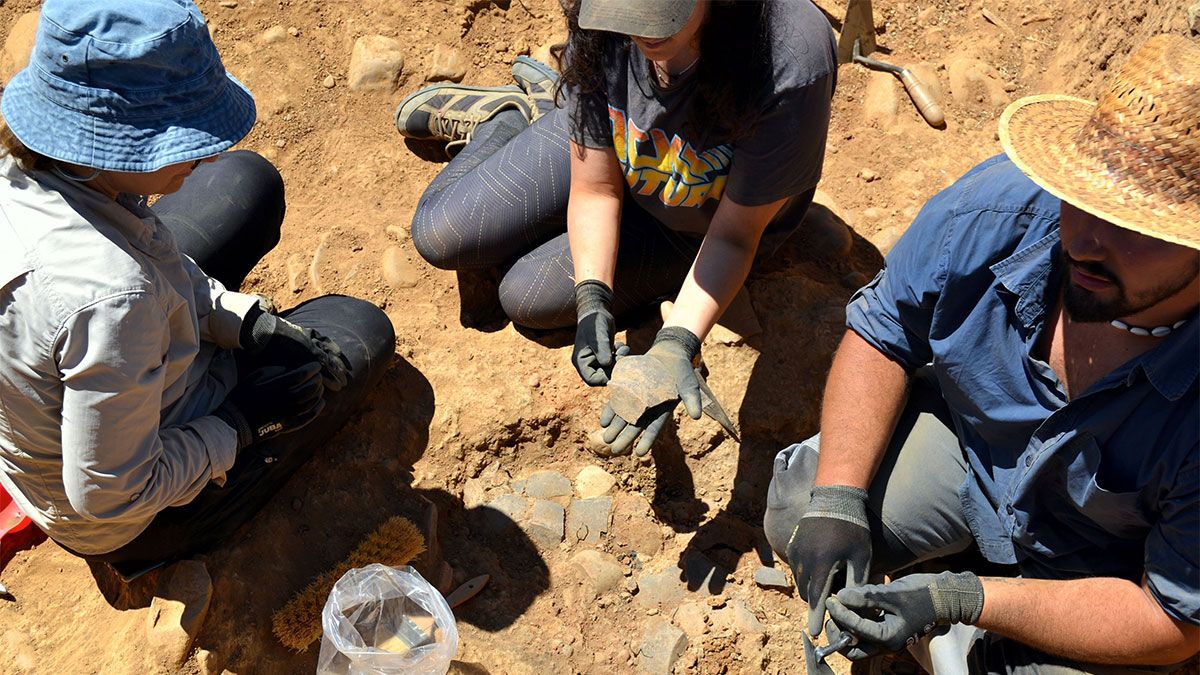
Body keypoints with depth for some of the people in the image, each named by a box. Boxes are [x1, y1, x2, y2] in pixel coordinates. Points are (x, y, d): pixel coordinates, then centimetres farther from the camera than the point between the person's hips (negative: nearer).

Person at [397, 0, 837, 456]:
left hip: (696, 225, -1)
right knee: (439, 235, -4)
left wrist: (676, 345, -41)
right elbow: (594, 189, -20)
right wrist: (593, 303, -34)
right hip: (600, 151, 2)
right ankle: (513, 115, 25)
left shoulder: (791, 70, -41)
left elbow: (732, 237, -28)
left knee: (527, 296, -8)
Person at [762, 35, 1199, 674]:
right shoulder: (1000, 206, -29)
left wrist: (966, 601, -33)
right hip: (963, 433, 3)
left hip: (1095, 568, -2)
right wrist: (836, 497, -25)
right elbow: (881, 336, -12)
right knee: (794, 512, -14)